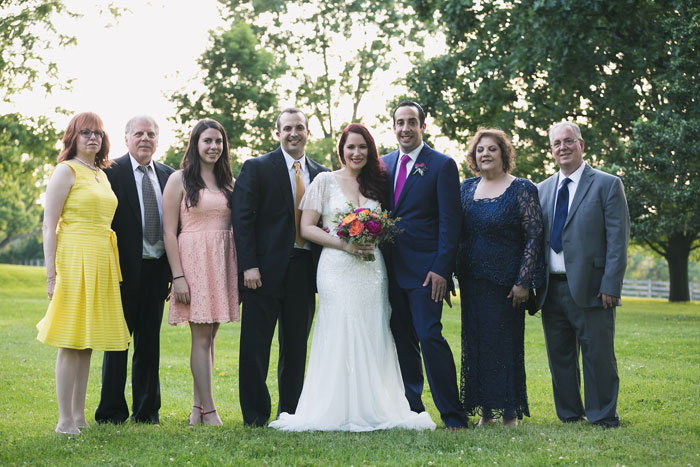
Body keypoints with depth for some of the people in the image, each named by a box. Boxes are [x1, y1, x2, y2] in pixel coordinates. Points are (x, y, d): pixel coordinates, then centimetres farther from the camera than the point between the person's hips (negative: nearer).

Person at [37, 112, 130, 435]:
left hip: (101, 263, 7)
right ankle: (65, 420, -1)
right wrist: (51, 272, -15)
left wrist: (112, 269, 15)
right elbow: (49, 226, -9)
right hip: (75, 260, -7)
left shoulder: (102, 175, 18)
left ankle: (79, 416, 14)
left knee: (87, 343, 9)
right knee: (71, 342, -6)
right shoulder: (66, 171, -4)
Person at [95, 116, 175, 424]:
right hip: (125, 268, -4)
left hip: (157, 269, 5)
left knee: (150, 341, 10)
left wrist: (174, 270, 6)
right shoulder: (112, 172, -4)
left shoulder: (167, 175, 12)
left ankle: (146, 410, 19)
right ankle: (112, 412, 11)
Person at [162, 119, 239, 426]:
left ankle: (198, 407, 14)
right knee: (201, 337, -5)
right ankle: (209, 410, -2)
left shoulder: (228, 182, 14)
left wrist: (242, 268, 5)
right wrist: (177, 276, -12)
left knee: (209, 335, 7)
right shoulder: (180, 179, -1)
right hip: (193, 260, -5)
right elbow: (169, 231, -5)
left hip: (223, 262, 5)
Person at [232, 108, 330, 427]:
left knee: (296, 347, 9)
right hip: (266, 269, -4)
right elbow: (242, 218, -5)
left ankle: (291, 413, 18)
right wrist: (248, 265, -14)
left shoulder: (321, 174, 13)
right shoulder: (256, 168, 1)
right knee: (255, 346, 0)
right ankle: (255, 415, 8)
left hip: (304, 269, 4)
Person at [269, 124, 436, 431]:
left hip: (372, 268, 4)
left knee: (372, 337, 0)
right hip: (338, 268, -4)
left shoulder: (376, 184, 16)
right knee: (340, 334, -8)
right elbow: (307, 228, -1)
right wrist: (344, 244, -13)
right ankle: (340, 410, -3)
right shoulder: (326, 181, 4)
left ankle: (373, 409, 5)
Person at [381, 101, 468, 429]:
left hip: (424, 269, -6)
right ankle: (411, 410, 16)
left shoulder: (442, 165, -2)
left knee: (429, 336, -11)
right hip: (392, 268, 6)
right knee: (402, 341, 8)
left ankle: (452, 414, -5)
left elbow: (450, 221, -7)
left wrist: (441, 269, -14)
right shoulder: (384, 164, 14)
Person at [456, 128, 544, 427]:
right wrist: (450, 273, 5)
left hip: (506, 281, -5)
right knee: (476, 342, 6)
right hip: (472, 281, 5)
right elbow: (456, 232, 14)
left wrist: (523, 282, -14)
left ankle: (510, 412, 9)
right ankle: (486, 410, 15)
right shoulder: (467, 188, 10)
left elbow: (534, 237, -8)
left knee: (506, 342, -2)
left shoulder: (522, 189, -4)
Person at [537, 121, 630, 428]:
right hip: (551, 289, 5)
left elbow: (618, 239, -6)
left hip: (590, 288, -5)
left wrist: (611, 286, -14)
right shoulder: (542, 190, 15)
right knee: (559, 356, 10)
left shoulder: (607, 185, 0)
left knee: (598, 355, -1)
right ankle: (569, 414, 22)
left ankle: (603, 416, 10)